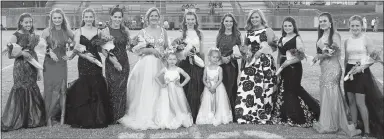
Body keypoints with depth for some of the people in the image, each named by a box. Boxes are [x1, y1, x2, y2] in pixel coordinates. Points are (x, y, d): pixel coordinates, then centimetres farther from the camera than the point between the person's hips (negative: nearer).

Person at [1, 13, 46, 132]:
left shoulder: (32, 35, 11)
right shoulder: (15, 36, -6)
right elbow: (9, 55, -6)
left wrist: (38, 70, 15)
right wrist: (21, 53, -23)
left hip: (32, 68, 5)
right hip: (20, 68, -5)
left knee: (32, 93, 7)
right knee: (21, 92, -4)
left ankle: (32, 120, 17)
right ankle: (12, 122, 8)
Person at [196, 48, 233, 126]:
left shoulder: (219, 68, -3)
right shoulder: (206, 68, 3)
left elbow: (220, 79, -9)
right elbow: (204, 79, 4)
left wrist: (214, 87, -19)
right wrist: (208, 85, -13)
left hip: (218, 88, -2)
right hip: (208, 88, 2)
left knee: (219, 102, -4)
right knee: (208, 103, 0)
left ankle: (218, 118, 3)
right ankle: (209, 118, 7)